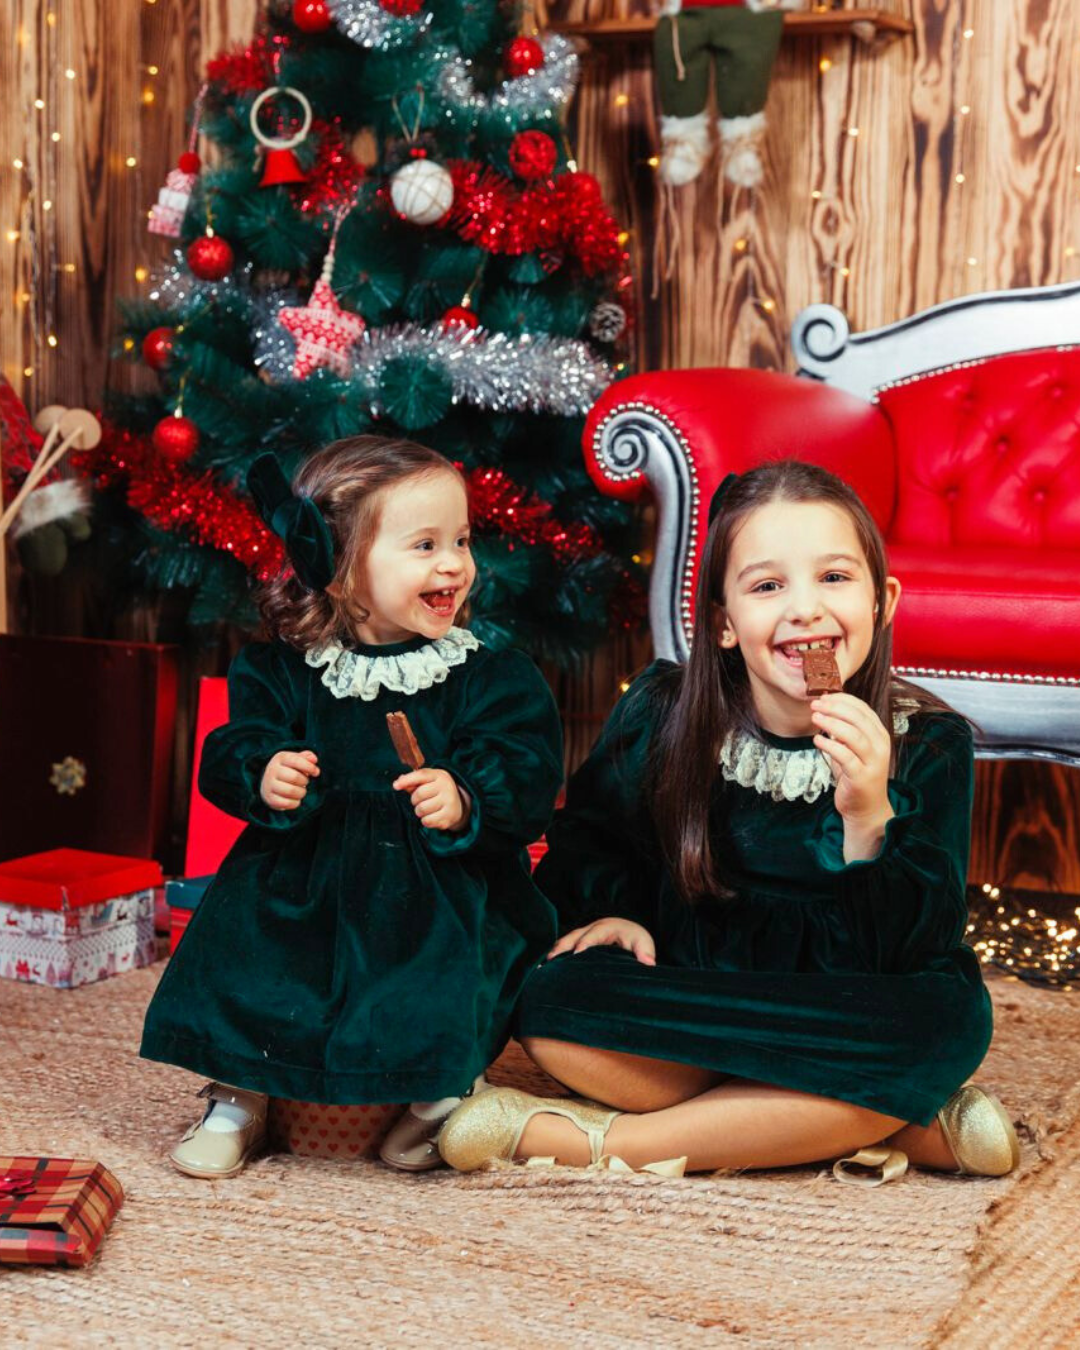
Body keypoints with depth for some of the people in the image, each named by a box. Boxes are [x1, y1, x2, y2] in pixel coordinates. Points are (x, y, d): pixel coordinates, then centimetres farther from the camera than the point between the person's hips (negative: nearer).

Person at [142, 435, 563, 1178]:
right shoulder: (281, 670, 2)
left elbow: (527, 779, -8)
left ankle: (447, 1095, 9)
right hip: (300, 878, 2)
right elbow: (231, 754, 3)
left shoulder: (492, 676, -3)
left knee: (441, 988, -23)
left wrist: (466, 801, -27)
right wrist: (262, 777, -20)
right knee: (239, 949, -12)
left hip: (440, 890, -2)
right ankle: (240, 1099, 13)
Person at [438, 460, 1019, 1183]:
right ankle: (907, 1129, -21)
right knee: (551, 1001, -28)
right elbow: (586, 838, 12)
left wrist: (869, 817, -30)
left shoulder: (930, 745, -11)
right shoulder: (664, 711, -7)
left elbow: (917, 950, -15)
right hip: (687, 1000, 2)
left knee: (954, 1018, -33)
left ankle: (598, 1140, -26)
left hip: (844, 1019, -1)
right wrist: (613, 911, -8)